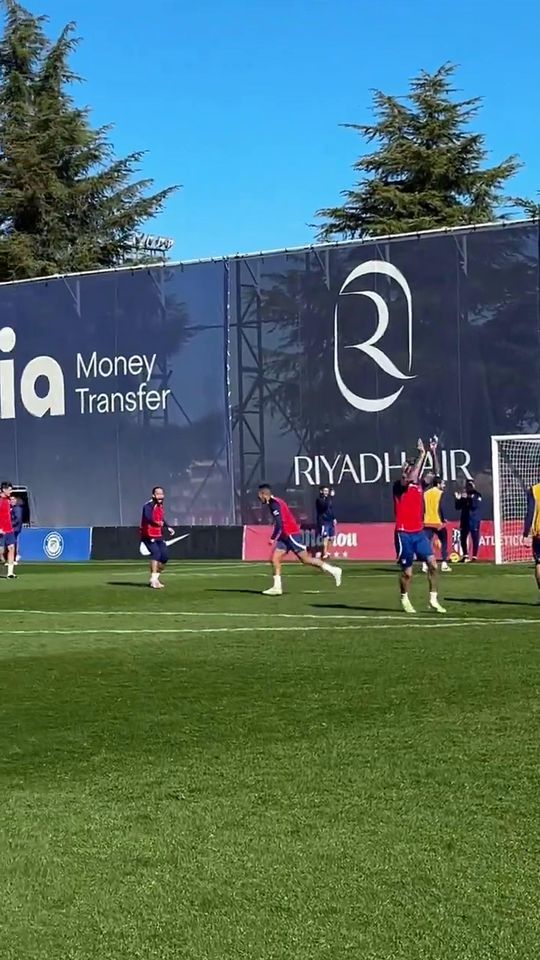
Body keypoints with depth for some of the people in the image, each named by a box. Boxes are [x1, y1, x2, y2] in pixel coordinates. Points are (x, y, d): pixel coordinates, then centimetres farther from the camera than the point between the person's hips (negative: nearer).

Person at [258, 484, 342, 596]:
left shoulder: (274, 503, -16)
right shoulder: (272, 503, 14)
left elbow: (279, 524, -24)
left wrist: (273, 538, -18)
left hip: (291, 535, -10)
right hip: (285, 536, 10)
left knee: (305, 559, -6)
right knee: (274, 559, 1)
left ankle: (333, 570, 2)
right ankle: (277, 587, -1)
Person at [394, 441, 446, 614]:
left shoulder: (419, 485, 9)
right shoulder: (399, 486, -9)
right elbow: (410, 478, -27)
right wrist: (422, 455, -23)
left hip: (419, 532, 5)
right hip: (404, 533, -5)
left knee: (432, 563, -7)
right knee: (407, 571, 3)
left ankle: (433, 599, 1)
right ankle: (405, 600, 23)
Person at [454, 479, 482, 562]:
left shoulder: (476, 495, -3)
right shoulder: (463, 495, 12)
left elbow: (475, 505, -19)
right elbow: (458, 507, 11)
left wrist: (467, 498, -23)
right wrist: (458, 499, -3)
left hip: (474, 519, -6)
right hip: (464, 519, 6)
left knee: (475, 538, -5)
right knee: (463, 537, 9)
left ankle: (474, 557, -3)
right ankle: (465, 556, 20)